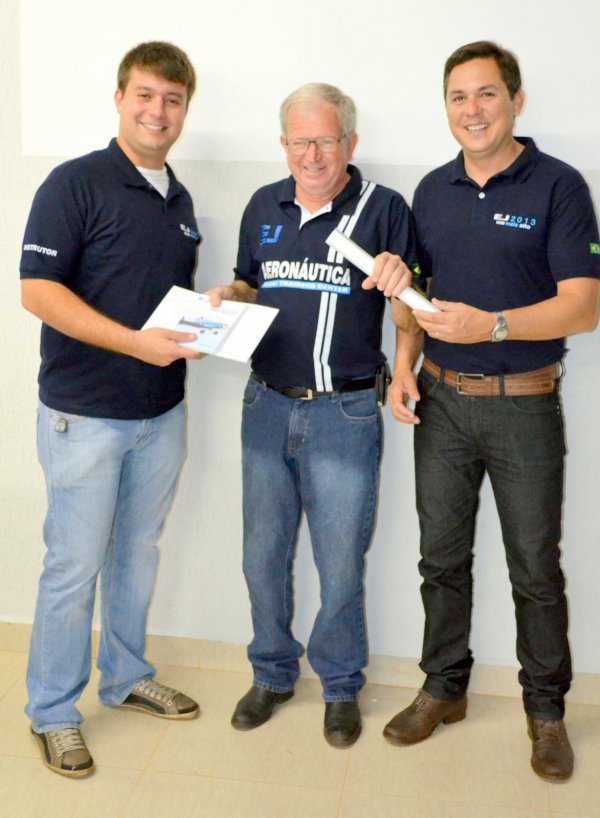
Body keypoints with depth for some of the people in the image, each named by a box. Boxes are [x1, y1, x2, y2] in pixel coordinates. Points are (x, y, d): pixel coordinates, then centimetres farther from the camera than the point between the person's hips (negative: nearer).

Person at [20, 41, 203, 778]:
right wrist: (134, 341, -25)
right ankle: (52, 712, 19)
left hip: (162, 412, 7)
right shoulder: (76, 184, -10)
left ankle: (126, 678, 35)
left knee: (138, 556, 17)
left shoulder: (179, 201, 13)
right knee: (75, 567, 2)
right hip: (85, 413, -6)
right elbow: (37, 290, -17)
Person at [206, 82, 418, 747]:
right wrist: (228, 296, -1)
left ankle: (340, 685, 29)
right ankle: (273, 674, 34)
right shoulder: (263, 206, 9)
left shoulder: (384, 208, -4)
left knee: (340, 564, 6)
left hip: (344, 413, -4)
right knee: (263, 554, 13)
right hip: (267, 405, 4)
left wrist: (401, 282, -25)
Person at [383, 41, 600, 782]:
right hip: (442, 401, 4)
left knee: (536, 568, 7)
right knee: (442, 555, 13)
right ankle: (443, 688, 31)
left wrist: (491, 325, -28)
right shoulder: (432, 190, 8)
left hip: (523, 406, -4)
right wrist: (404, 363, -1)